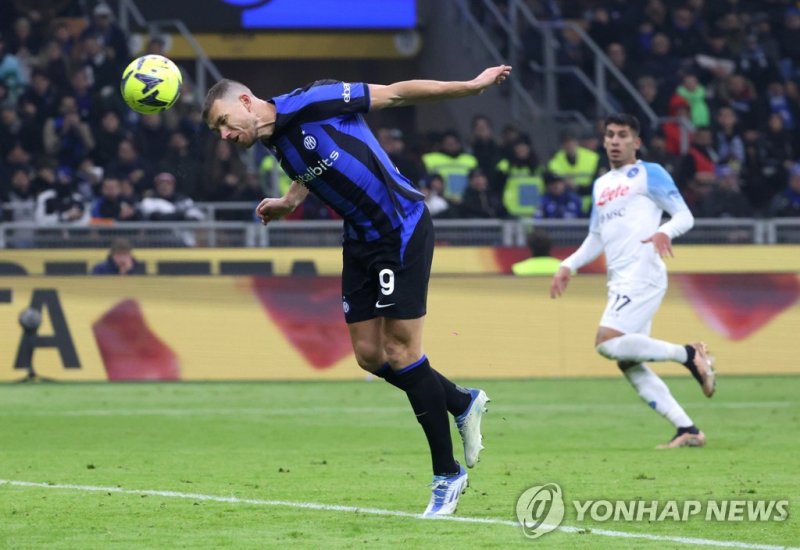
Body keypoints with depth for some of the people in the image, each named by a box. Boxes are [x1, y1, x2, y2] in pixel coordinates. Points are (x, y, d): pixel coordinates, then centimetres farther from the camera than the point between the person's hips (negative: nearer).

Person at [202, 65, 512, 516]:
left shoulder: (310, 103, -17)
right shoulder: (276, 144, 6)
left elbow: (394, 94, -15)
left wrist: (470, 87, -15)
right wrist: (288, 204, 9)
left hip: (403, 229, -8)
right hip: (361, 239, 8)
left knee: (401, 350, -8)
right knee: (369, 353, 5)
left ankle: (448, 475, 0)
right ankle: (463, 403, 28)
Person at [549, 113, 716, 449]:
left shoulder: (649, 174, 2)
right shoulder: (601, 185, 24)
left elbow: (685, 216, -4)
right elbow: (596, 238, 31)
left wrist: (665, 232, -25)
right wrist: (568, 266, 19)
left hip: (643, 274, -8)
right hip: (619, 281, 8)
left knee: (608, 343, -23)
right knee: (628, 365, 0)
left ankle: (688, 354, -11)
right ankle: (687, 430, 0)